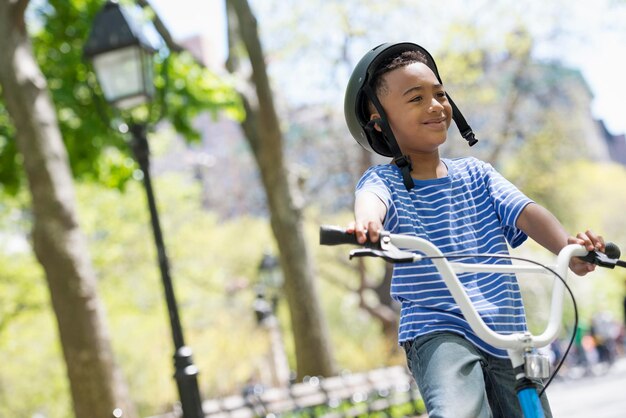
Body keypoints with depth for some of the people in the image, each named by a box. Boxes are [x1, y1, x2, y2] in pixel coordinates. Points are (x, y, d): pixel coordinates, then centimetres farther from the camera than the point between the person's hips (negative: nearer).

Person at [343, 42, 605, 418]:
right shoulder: (384, 182, 0)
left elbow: (526, 212, -5)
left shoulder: (475, 174, 11)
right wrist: (367, 222, -51)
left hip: (507, 334, 5)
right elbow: (372, 199, -25)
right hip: (438, 333, -4)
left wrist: (568, 245, -27)